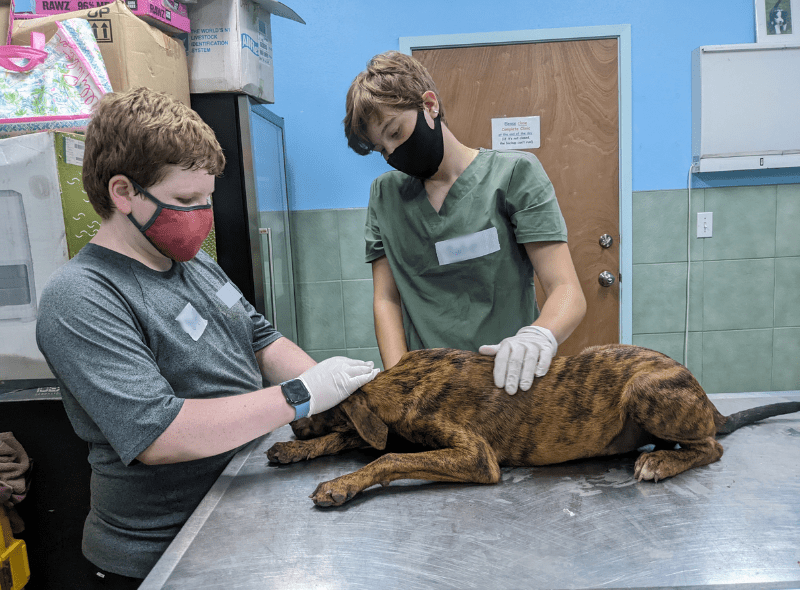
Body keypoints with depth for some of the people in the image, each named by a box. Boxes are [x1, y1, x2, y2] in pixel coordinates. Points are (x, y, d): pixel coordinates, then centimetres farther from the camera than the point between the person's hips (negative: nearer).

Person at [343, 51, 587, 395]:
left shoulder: (514, 174, -2)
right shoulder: (384, 195, 9)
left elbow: (568, 293, -8)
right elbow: (386, 300, 6)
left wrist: (540, 335, -29)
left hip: (510, 380, -2)